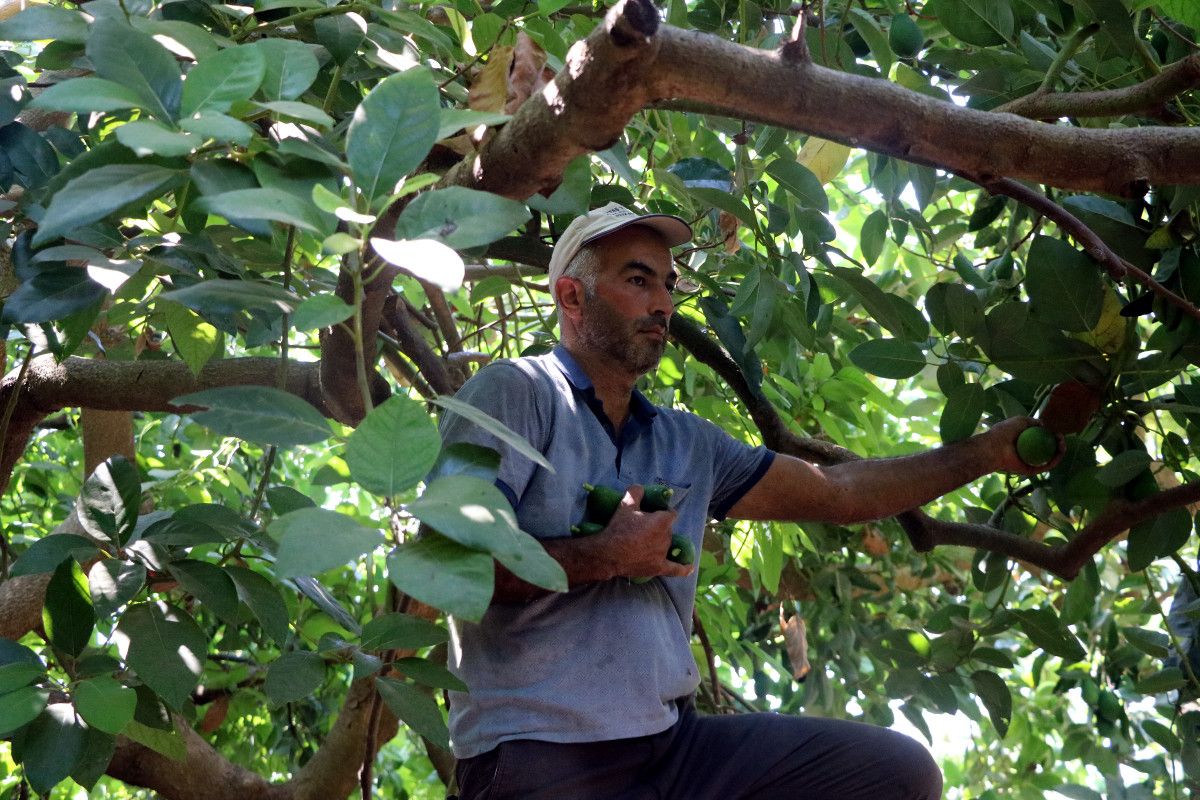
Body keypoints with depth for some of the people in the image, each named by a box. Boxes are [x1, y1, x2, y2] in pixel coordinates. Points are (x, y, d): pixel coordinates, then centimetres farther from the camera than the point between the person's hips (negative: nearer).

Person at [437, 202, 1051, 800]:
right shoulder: (514, 394, -3)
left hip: (673, 737, 7)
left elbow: (839, 493, 23)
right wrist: (604, 557, -10)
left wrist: (989, 452, 22)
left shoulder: (688, 443, 18)